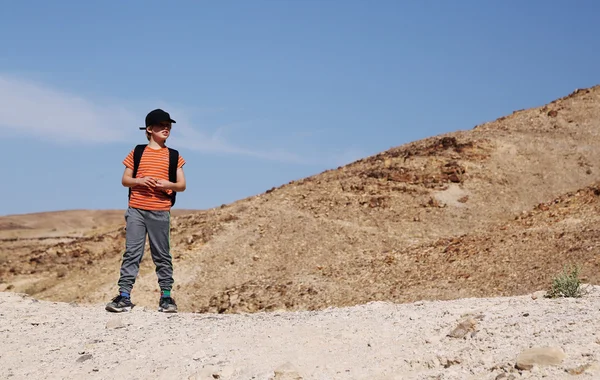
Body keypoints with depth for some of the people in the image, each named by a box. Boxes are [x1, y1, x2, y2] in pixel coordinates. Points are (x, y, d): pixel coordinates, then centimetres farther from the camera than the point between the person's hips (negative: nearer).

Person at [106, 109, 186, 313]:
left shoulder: (174, 156, 9)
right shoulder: (137, 153, 8)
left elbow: (182, 185, 7)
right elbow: (125, 180, 8)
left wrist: (168, 184, -13)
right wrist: (139, 181, -12)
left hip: (161, 212, 0)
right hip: (136, 210, 0)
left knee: (162, 255, 4)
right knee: (131, 252, -4)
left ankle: (166, 297, 8)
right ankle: (124, 296, -5)